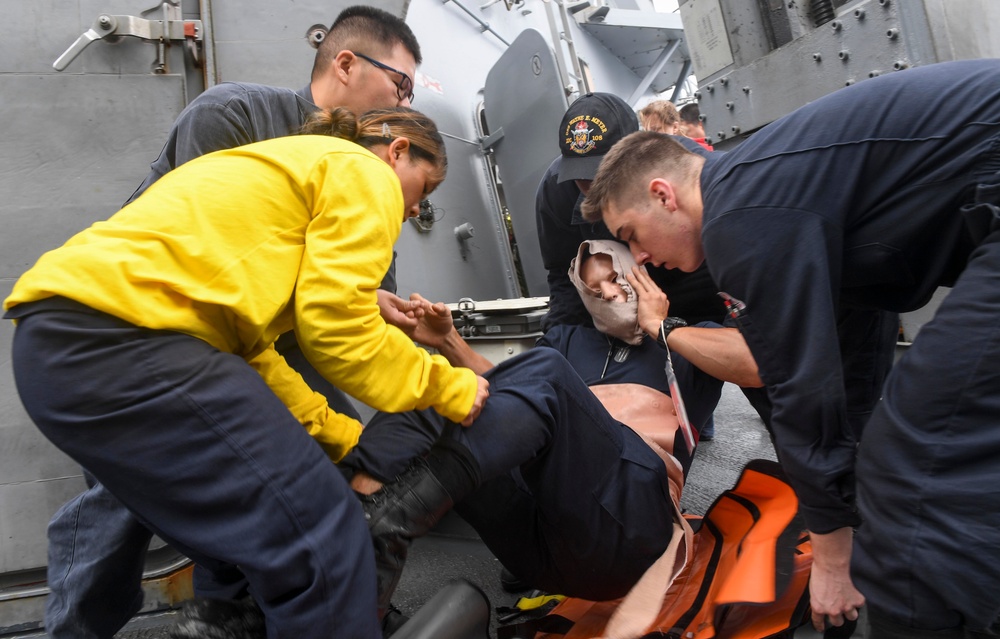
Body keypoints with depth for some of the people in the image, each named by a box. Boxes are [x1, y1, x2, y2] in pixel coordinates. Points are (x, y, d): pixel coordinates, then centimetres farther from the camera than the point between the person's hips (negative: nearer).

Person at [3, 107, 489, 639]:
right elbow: (336, 324, -10)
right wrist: (444, 386, 5)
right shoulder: (364, 173, 3)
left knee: (246, 531, 21)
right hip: (119, 340, -11)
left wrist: (344, 440, 22)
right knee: (321, 542, -8)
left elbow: (248, 348, 23)